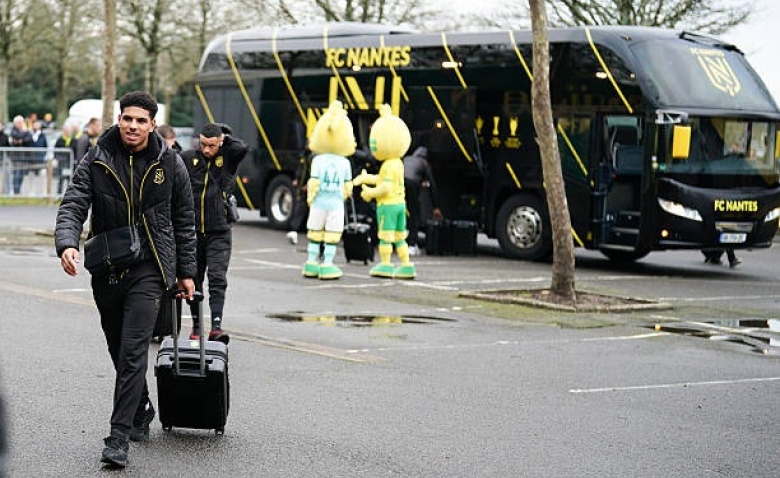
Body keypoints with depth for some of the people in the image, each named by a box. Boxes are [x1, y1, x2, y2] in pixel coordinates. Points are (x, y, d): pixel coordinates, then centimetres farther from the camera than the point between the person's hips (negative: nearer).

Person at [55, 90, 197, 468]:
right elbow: (72, 205, -10)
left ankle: (119, 437, -14)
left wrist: (186, 272, 8)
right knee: (119, 351, 14)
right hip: (106, 270, 3)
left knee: (133, 350, -13)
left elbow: (184, 221, 8)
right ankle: (141, 413, 36)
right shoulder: (97, 162, -1)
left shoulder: (169, 164, 0)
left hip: (149, 270, -3)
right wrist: (67, 243, -30)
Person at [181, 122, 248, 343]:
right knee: (194, 280, 10)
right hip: (192, 231, 2)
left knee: (218, 279, -12)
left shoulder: (227, 158, 0)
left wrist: (225, 136, -5)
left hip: (219, 233, -2)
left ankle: (216, 326, -17)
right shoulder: (187, 158, 2)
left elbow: (242, 148, -20)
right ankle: (196, 326, 21)